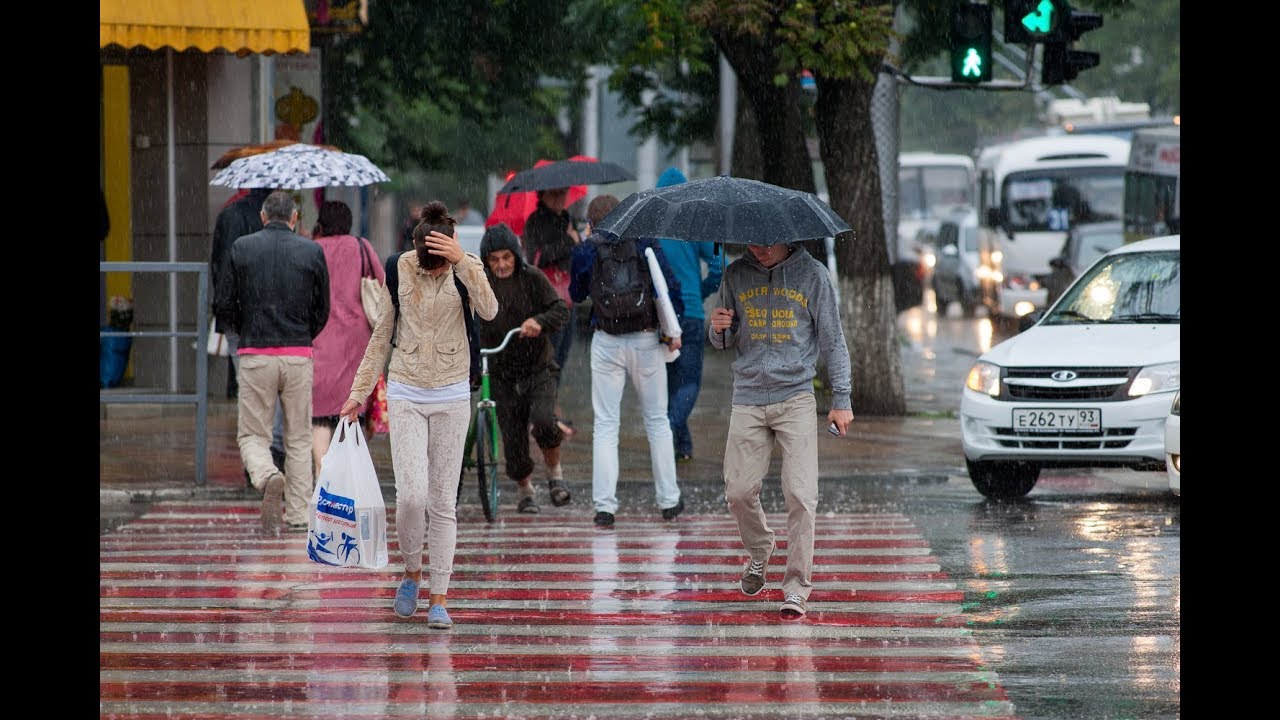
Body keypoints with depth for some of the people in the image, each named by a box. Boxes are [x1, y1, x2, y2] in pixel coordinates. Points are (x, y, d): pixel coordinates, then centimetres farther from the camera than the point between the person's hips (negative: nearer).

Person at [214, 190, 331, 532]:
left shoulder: (241, 248, 0)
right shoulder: (312, 251, 2)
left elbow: (223, 308, 0)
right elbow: (322, 311, 7)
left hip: (255, 355, -1)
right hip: (299, 356, 1)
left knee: (252, 434, 6)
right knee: (299, 438, 11)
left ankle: (268, 477, -24)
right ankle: (298, 513, 8)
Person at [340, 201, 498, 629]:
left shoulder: (468, 267, -4)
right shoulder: (400, 270, -3)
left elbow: (489, 311, -23)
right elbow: (381, 336, 6)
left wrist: (462, 262, -29)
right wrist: (359, 392, 7)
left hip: (452, 397, 0)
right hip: (406, 395, 0)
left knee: (443, 501, 1)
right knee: (411, 494, -12)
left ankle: (439, 599, 6)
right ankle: (411, 573, 13)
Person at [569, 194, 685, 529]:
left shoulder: (586, 252, -1)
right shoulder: (646, 243, -1)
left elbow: (576, 294, 14)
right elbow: (668, 284, -4)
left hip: (606, 345, -1)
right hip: (646, 340, 1)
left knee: (605, 424, 4)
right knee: (657, 420, 13)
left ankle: (604, 506, -4)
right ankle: (669, 501, 16)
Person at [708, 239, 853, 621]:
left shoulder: (812, 274, 1)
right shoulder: (736, 275, 8)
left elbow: (832, 339, 5)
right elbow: (724, 342, 16)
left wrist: (841, 399, 3)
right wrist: (718, 329, -8)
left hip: (796, 398, -3)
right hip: (748, 398, 3)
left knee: (800, 494, -10)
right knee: (739, 492, 0)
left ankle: (797, 586, -5)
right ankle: (760, 550, 30)